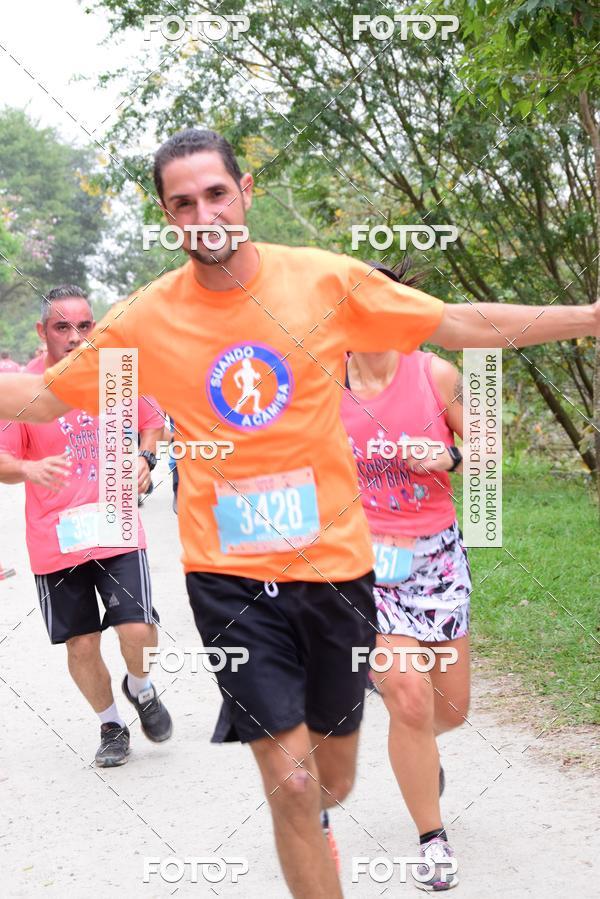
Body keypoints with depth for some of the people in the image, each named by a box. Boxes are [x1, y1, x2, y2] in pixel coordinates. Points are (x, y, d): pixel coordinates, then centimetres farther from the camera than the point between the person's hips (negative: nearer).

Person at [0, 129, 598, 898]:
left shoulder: (325, 280, -5)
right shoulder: (145, 321, -5)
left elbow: (464, 325, 1)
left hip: (334, 561, 2)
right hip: (229, 574, -1)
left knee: (331, 776, 15)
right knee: (292, 781, -8)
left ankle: (310, 812, 52)